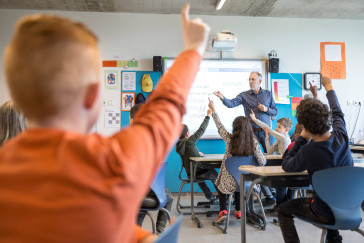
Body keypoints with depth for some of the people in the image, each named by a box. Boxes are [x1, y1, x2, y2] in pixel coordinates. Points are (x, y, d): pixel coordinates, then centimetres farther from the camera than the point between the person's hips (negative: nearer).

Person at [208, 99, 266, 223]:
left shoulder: (229, 139, -14)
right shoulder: (254, 142, -13)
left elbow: (220, 127, 3)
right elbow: (262, 162, -9)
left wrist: (213, 110, 15)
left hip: (229, 181, -2)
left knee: (220, 184, 32)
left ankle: (223, 211, 17)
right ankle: (238, 211, 37)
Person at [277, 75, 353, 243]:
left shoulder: (308, 152, -30)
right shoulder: (342, 136, -15)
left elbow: (286, 166, -8)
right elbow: (337, 113, 8)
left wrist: (302, 138, -10)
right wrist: (329, 87, 24)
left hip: (326, 214, -6)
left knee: (283, 210, 14)